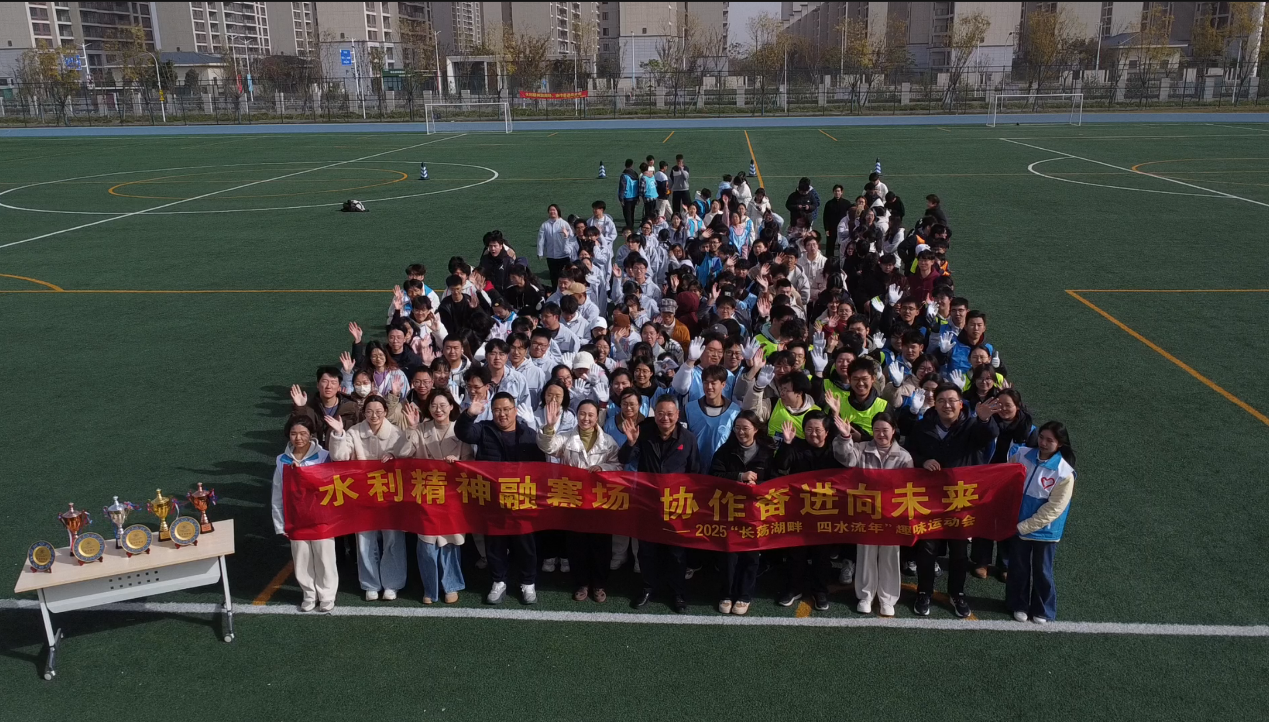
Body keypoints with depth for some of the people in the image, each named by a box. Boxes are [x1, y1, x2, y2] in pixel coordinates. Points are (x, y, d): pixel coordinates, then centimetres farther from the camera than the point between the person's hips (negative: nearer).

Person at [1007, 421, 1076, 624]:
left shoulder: (1064, 473, -21)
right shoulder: (1022, 455, -10)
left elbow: (1052, 510, -19)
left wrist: (1024, 526, -18)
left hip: (1045, 531, -3)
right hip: (1017, 525, 3)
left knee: (1042, 571, 14)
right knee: (1018, 568, 18)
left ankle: (1042, 610, 34)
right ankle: (1019, 605, 38)